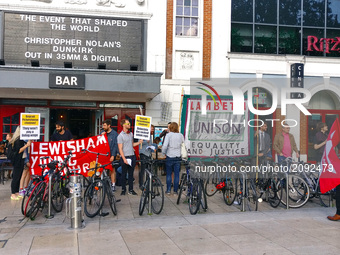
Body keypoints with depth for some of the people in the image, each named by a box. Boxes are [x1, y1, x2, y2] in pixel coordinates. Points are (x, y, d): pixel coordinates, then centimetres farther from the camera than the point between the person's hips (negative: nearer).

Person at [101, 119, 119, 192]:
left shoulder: (114, 134, -4)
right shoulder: (103, 133, 10)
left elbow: (115, 145, -7)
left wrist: (113, 155, -14)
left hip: (111, 155, -4)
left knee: (112, 169, 1)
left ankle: (113, 185, 8)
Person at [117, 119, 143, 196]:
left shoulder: (131, 134, 12)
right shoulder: (120, 136, -8)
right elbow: (120, 148, -11)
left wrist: (139, 142, 5)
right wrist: (124, 159, -17)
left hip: (132, 156, 6)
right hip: (125, 157, -6)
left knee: (131, 174, 9)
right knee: (124, 174, 3)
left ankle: (131, 190, 15)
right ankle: (123, 190, 13)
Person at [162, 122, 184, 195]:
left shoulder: (168, 135, -9)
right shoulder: (181, 135, 1)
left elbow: (165, 146, -16)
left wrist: (164, 152, -1)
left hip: (169, 157, -2)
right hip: (178, 157, 2)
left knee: (168, 174, 9)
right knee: (176, 174, 7)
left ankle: (168, 190, 12)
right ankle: (175, 191, 12)